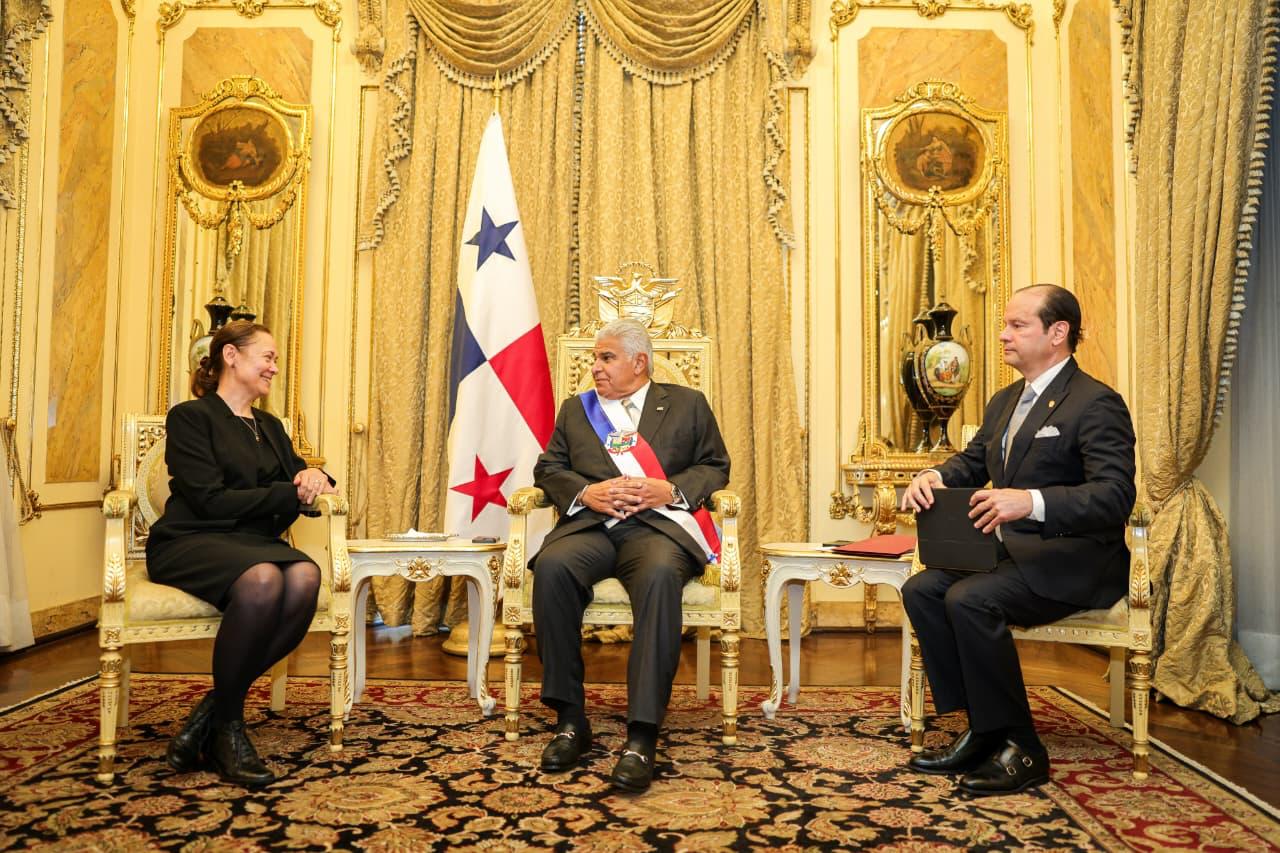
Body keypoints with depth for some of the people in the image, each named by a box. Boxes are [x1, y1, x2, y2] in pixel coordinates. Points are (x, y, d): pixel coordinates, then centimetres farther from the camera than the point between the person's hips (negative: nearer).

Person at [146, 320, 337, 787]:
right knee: (264, 579, -39)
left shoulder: (271, 427, 23)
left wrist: (313, 479, -4)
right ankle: (227, 723, -19)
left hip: (255, 542, 6)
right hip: (192, 542, -5)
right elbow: (211, 499, -9)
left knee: (305, 577, -31)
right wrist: (290, 493, -10)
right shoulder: (190, 416, 2)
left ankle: (212, 710, -18)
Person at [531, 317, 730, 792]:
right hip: (590, 524, 2)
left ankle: (642, 737, -35)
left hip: (659, 525, -2)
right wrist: (586, 492, -5)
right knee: (551, 567, -32)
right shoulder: (575, 409, 25)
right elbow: (548, 468, 16)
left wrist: (669, 490, -7)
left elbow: (716, 468, 12)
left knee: (660, 575, -37)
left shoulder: (687, 405, 18)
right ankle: (570, 721, -20)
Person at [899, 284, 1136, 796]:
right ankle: (981, 732, -3)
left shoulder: (1096, 404, -11)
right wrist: (934, 476, -6)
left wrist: (1031, 500, -38)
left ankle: (1019, 748, -12)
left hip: (1072, 561, -8)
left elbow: (1116, 497, -22)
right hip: (1012, 551, 8)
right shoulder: (1005, 402, 16)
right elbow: (971, 463, 19)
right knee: (921, 590, -11)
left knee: (968, 599, -29)